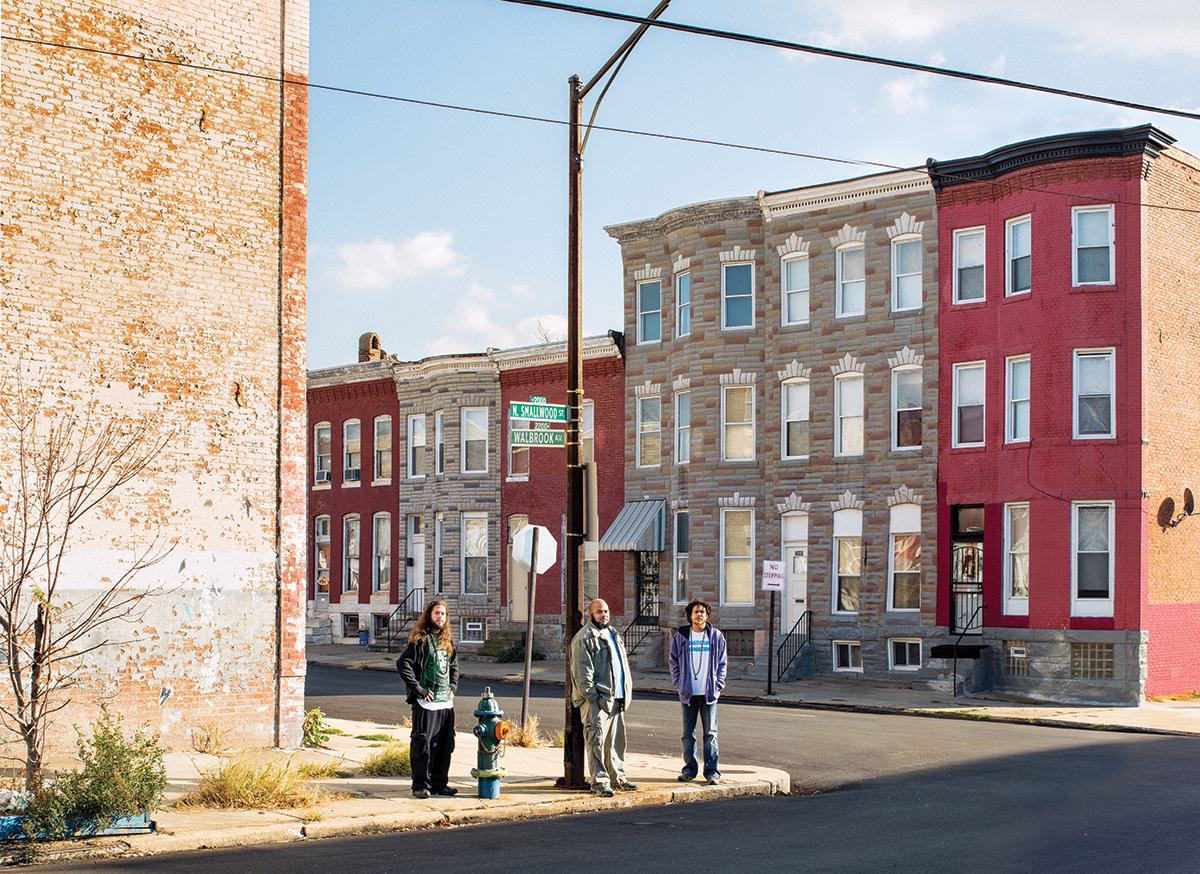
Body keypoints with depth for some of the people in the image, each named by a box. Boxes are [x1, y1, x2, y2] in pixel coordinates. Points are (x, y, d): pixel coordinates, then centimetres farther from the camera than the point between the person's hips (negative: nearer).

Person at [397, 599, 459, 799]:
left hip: (446, 702, 7)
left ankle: (439, 783, 19)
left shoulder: (447, 641, 15)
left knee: (444, 745, 10)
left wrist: (452, 688, 15)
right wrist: (418, 689, -16)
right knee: (423, 743, -4)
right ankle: (420, 784, 3)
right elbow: (402, 664, -16)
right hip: (426, 702, -7)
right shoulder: (420, 640, -8)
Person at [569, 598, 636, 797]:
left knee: (616, 740, 16)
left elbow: (622, 664, 24)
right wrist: (592, 696, -18)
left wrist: (627, 691, 16)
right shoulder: (585, 638, -9)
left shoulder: (613, 634, 19)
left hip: (616, 698, 9)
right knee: (597, 740, -8)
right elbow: (582, 671, -14)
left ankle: (617, 777, 25)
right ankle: (599, 781, -6)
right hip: (597, 700, -9)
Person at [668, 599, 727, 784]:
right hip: (688, 693, 1)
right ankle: (689, 769, 15)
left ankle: (712, 771, 5)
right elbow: (674, 662, 7)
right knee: (688, 734, 6)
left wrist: (717, 686, -3)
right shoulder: (680, 636, 3)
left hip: (709, 693, -1)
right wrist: (679, 684, -3)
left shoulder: (716, 636, 3)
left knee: (710, 733, 1)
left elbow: (723, 663, 6)